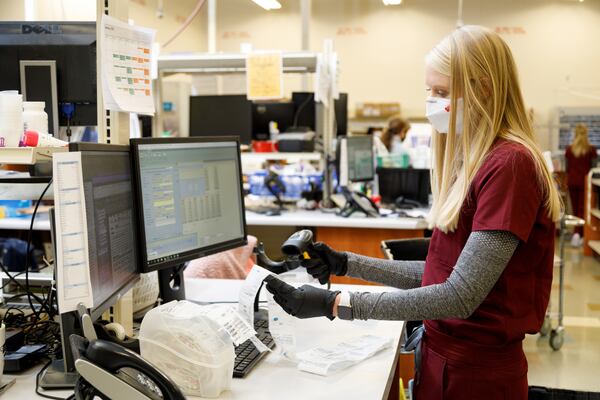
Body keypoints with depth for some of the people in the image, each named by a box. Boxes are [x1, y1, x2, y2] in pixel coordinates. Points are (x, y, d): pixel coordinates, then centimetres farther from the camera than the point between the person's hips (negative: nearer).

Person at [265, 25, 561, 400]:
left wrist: (335, 304, -25)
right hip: (441, 355, 8)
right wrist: (346, 264, 5)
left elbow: (460, 296, -25)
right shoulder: (472, 162, 8)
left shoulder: (509, 165, -21)